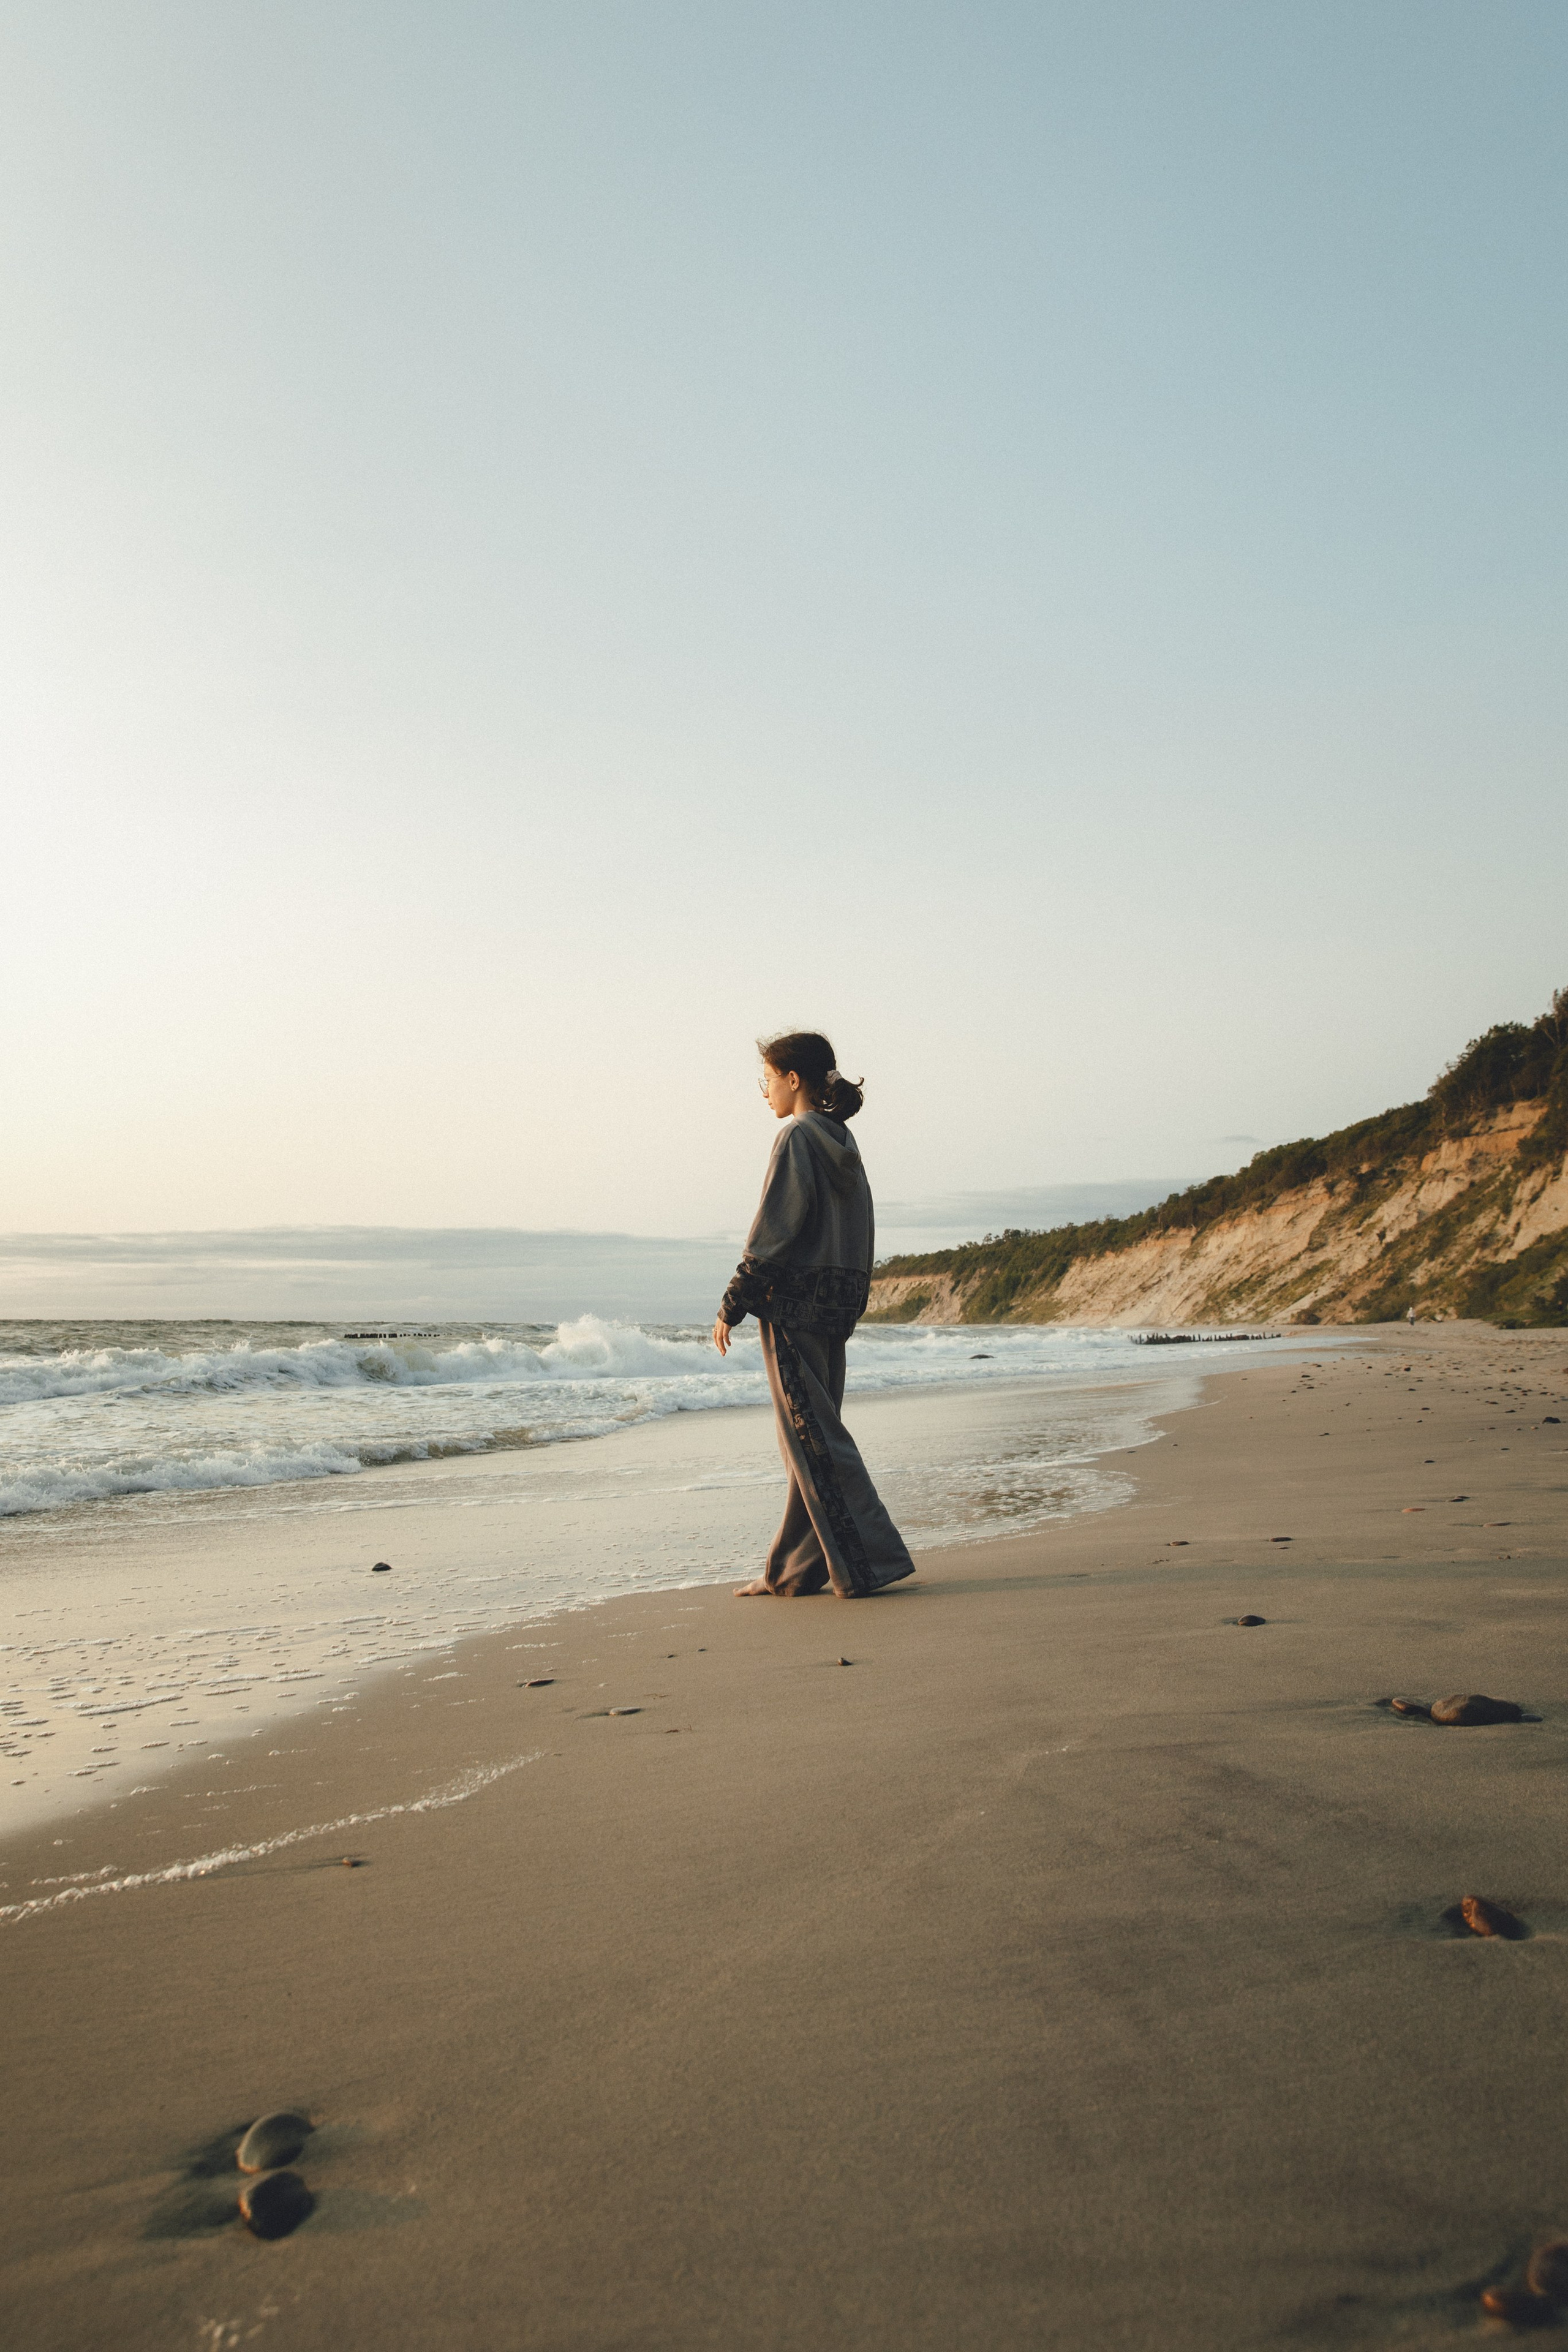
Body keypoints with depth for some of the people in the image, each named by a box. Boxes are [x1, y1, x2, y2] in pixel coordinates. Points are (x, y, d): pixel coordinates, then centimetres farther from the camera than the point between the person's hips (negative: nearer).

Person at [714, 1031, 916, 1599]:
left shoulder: (797, 1137, -11)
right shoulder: (841, 1139, 14)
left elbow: (775, 1229, -16)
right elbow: (860, 1232, 16)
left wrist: (732, 1306, -12)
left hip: (795, 1302, -9)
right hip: (838, 1301, 9)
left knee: (813, 1438, -4)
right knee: (811, 1435, 11)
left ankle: (869, 1560, -5)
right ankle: (794, 1571, 18)